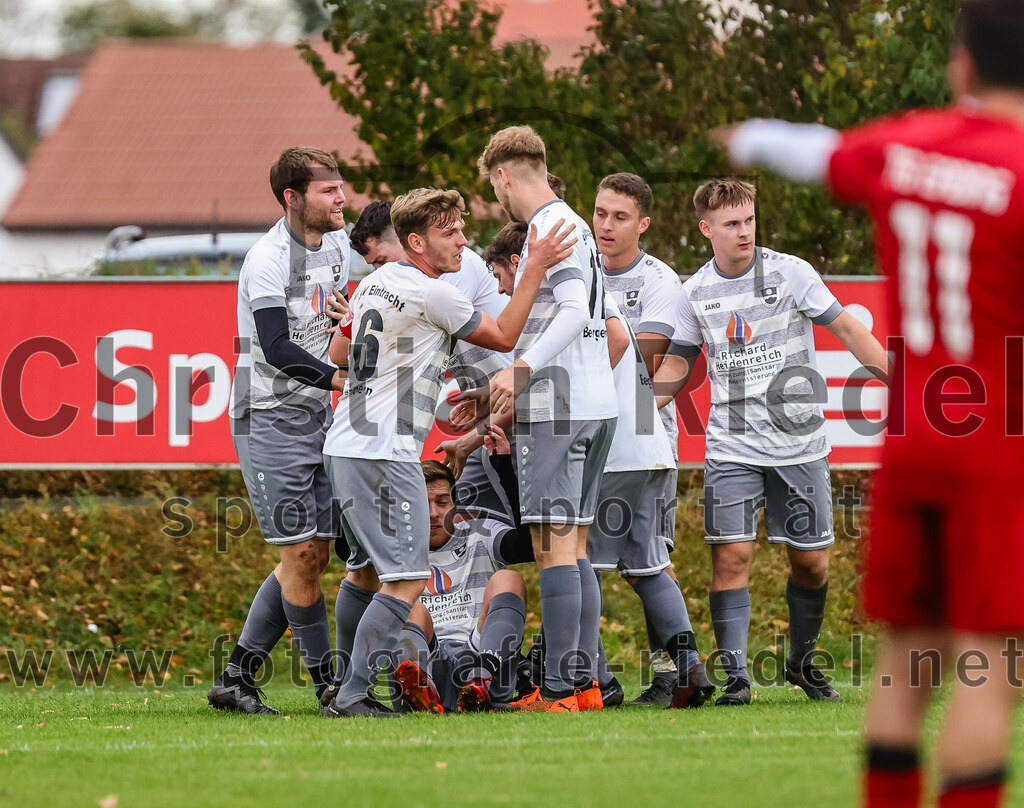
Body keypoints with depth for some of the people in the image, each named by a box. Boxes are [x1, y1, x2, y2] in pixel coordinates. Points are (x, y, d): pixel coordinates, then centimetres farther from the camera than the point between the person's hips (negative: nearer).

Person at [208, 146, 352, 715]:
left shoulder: (336, 243, 9)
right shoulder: (268, 259, -17)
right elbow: (276, 348, -25)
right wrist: (340, 379, -31)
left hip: (317, 416, 9)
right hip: (270, 417, -9)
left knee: (313, 554, 6)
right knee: (300, 552, -8)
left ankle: (236, 678, 13)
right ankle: (329, 685, -1)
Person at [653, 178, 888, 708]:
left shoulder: (789, 273, -3)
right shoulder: (695, 292, 4)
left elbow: (847, 329, 1)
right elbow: (676, 366, 13)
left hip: (799, 444, -1)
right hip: (732, 449, 1)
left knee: (811, 562, 4)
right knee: (731, 556, -12)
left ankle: (802, 661, 26)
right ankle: (735, 677, -7)